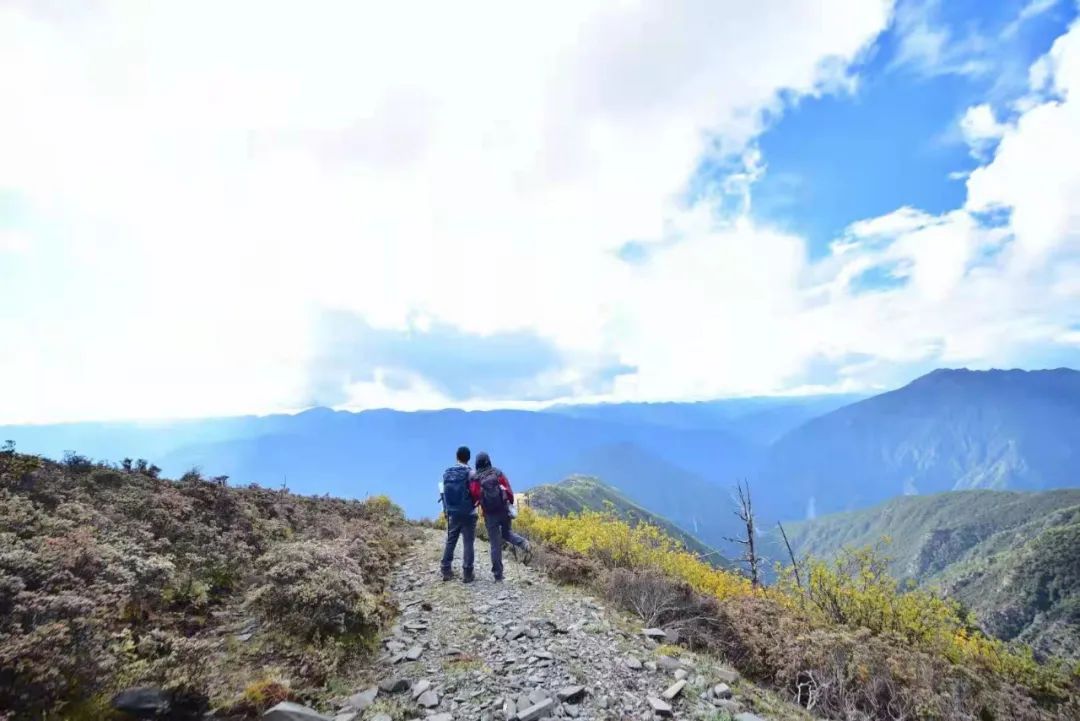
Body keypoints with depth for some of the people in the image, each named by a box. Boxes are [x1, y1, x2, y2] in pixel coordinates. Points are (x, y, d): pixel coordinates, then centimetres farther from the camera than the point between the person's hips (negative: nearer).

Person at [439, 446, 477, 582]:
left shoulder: (446, 473, 4)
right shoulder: (470, 473, -10)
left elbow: (442, 492, 6)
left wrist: (446, 510, 15)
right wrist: (474, 504, 7)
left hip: (452, 513, 4)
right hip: (468, 513, -4)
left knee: (450, 542, 15)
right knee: (468, 543, 2)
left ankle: (446, 571, 17)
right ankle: (467, 573, 3)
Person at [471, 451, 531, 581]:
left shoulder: (476, 478, -3)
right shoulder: (498, 473, 1)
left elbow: (474, 497, -6)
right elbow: (508, 489, -1)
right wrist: (511, 503, 11)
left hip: (490, 514, -1)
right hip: (504, 510, 2)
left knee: (495, 544, 8)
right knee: (506, 533, 24)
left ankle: (498, 574, 12)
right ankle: (523, 543, -4)